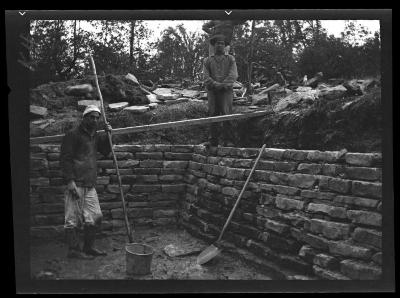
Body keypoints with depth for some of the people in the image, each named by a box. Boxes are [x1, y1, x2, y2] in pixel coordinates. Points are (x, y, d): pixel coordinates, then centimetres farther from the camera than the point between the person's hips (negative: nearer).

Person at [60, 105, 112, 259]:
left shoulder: (95, 136, 18)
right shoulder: (73, 135, -6)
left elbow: (106, 151, 23)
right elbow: (65, 158, -11)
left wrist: (108, 135, 8)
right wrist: (70, 181, -19)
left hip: (90, 185, 8)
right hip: (76, 184, -8)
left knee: (95, 217, 10)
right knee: (73, 218, -2)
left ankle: (88, 248, 22)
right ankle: (74, 250, 7)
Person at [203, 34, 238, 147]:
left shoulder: (230, 59, 13)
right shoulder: (207, 61, 16)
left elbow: (233, 75, 1)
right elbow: (206, 77, 4)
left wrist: (224, 85, -12)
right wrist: (216, 84, -12)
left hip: (226, 91, -1)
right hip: (212, 91, 2)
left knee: (226, 114, -9)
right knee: (213, 115, -1)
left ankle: (227, 141, -9)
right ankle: (213, 140, 1)